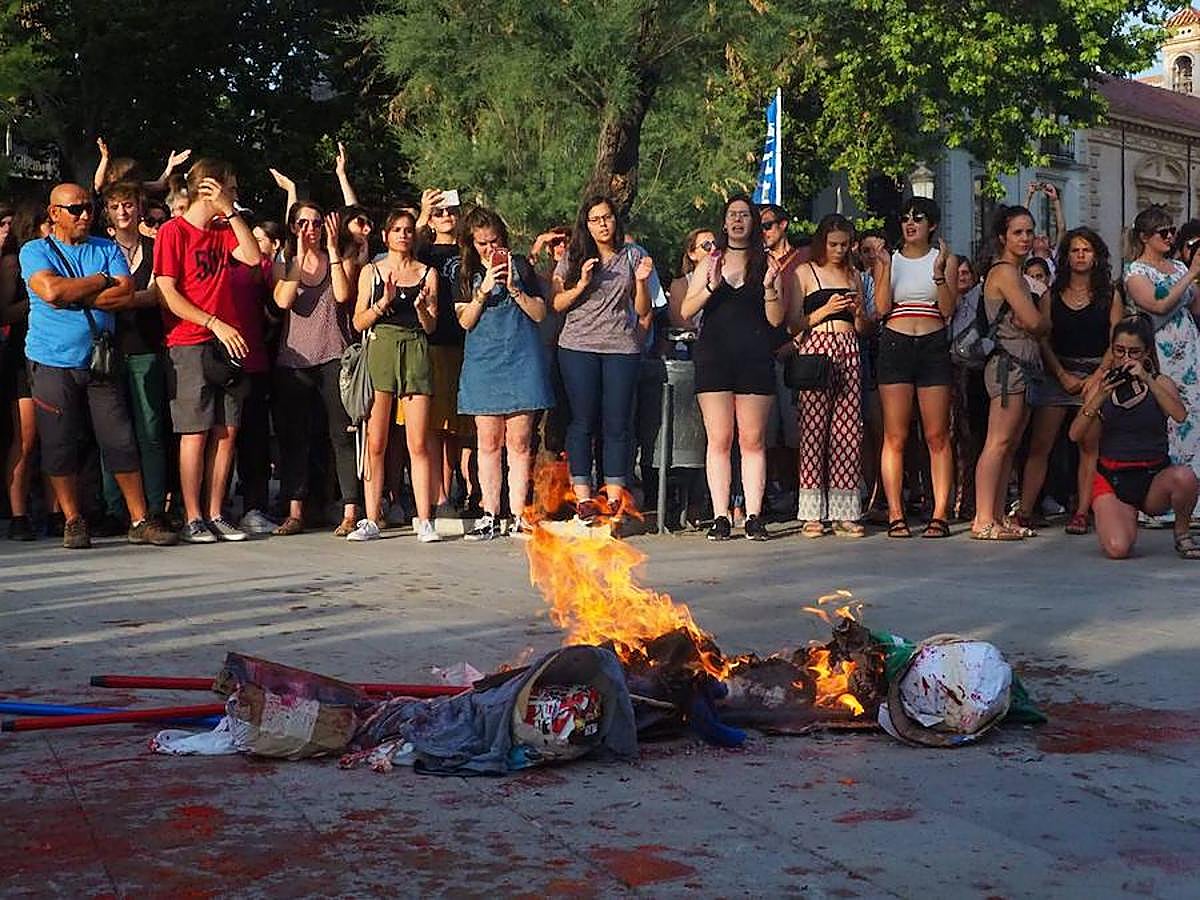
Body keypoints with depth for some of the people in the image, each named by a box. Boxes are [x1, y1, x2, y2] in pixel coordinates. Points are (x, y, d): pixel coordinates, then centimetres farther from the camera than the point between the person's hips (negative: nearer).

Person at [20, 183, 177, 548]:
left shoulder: (108, 250, 11)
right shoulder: (35, 251, 3)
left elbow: (125, 295, -4)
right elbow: (51, 289, -16)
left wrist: (72, 297, -11)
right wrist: (102, 280, -6)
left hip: (100, 361, 2)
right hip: (52, 363, -2)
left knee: (121, 441, -1)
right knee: (59, 444, 1)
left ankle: (140, 520, 3)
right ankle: (73, 522, 12)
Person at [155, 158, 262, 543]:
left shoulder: (223, 230, 17)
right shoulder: (173, 231, -3)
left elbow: (252, 256, -1)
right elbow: (167, 294, -9)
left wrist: (230, 211, -1)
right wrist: (215, 323, -14)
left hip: (227, 343, 6)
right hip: (189, 344, -6)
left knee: (226, 432, 3)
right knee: (196, 432, -6)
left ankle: (215, 514, 10)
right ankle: (193, 519, -1)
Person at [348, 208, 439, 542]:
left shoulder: (427, 273, 13)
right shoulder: (371, 271, 11)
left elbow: (431, 326, 10)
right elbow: (359, 322, 6)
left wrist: (421, 307, -10)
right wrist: (384, 302, -9)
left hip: (415, 352, 0)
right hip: (379, 351, 0)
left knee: (419, 444, -4)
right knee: (375, 444, -3)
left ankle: (424, 521, -2)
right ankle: (371, 520, 2)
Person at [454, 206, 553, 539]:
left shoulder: (519, 266, 7)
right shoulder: (466, 274, 11)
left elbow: (540, 314, 3)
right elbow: (465, 321, 2)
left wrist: (513, 288, -11)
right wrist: (483, 291, -12)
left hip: (520, 362, -1)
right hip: (483, 362, 2)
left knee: (519, 442, -3)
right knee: (489, 443, 1)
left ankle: (518, 517, -1)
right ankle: (489, 517, 4)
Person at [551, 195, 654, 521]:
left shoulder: (633, 257, 12)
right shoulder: (573, 258, 10)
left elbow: (643, 311, 10)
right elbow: (557, 304, 6)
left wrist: (641, 282, -7)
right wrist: (582, 283, -8)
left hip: (622, 347, 1)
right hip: (579, 346, -1)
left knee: (618, 423, -1)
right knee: (582, 421, -3)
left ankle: (615, 498, 3)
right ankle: (582, 497, 0)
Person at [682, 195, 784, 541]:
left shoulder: (766, 263, 11)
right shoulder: (710, 263, 14)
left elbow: (776, 320, 6)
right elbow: (686, 311, 6)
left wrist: (769, 289, -11)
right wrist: (710, 287, -10)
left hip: (756, 358, -1)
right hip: (714, 357, 1)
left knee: (753, 440, -3)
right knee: (719, 439, -3)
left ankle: (754, 516, 0)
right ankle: (720, 517, -2)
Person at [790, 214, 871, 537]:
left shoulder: (853, 275, 21)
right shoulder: (805, 272, 8)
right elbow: (794, 323, 1)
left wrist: (859, 310, 2)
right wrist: (826, 309, -10)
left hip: (848, 352, 4)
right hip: (816, 349, -4)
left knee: (848, 430, -3)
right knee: (814, 429, -9)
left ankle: (844, 513, -1)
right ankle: (813, 514, -6)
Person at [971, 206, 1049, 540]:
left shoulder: (1017, 274, 21)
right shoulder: (1004, 272, -10)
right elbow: (1034, 322, -15)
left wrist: (1039, 325, -2)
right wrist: (1048, 325, 4)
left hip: (1024, 364, 10)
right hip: (1009, 361, -10)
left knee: (1010, 445, 8)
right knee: (998, 442, -12)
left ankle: (996, 517, 9)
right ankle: (983, 521, -13)